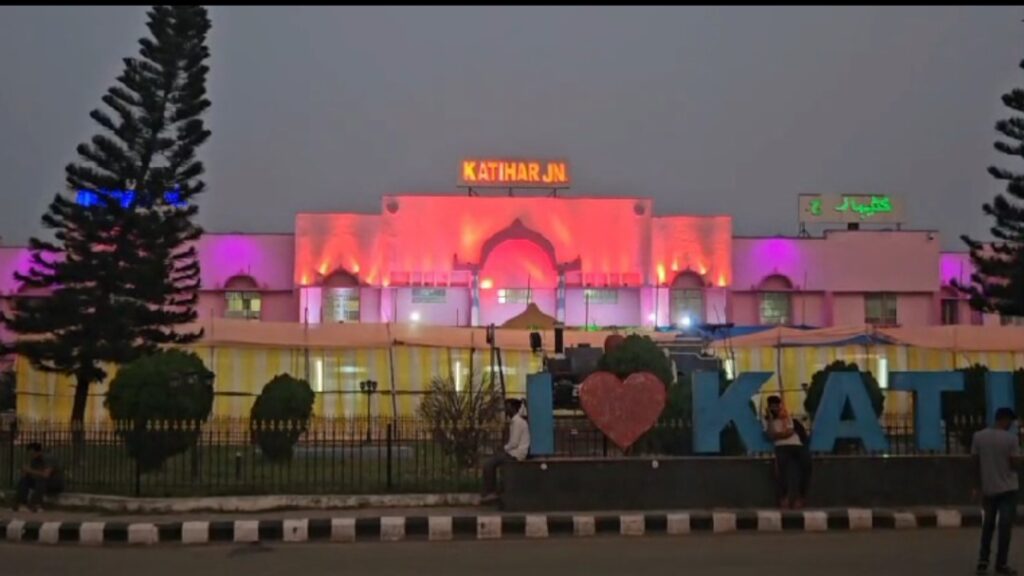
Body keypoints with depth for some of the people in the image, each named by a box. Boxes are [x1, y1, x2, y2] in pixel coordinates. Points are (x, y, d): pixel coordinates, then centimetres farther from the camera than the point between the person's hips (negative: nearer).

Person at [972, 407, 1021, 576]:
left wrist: (977, 486, 11)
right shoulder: (1011, 438, -13)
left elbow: (975, 464, 2)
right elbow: (1015, 465, -13)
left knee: (988, 524, 15)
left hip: (988, 488, 4)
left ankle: (983, 560, 11)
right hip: (1007, 488, -4)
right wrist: (1016, 453, 8)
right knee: (1005, 525, 1)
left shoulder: (978, 436, -1)